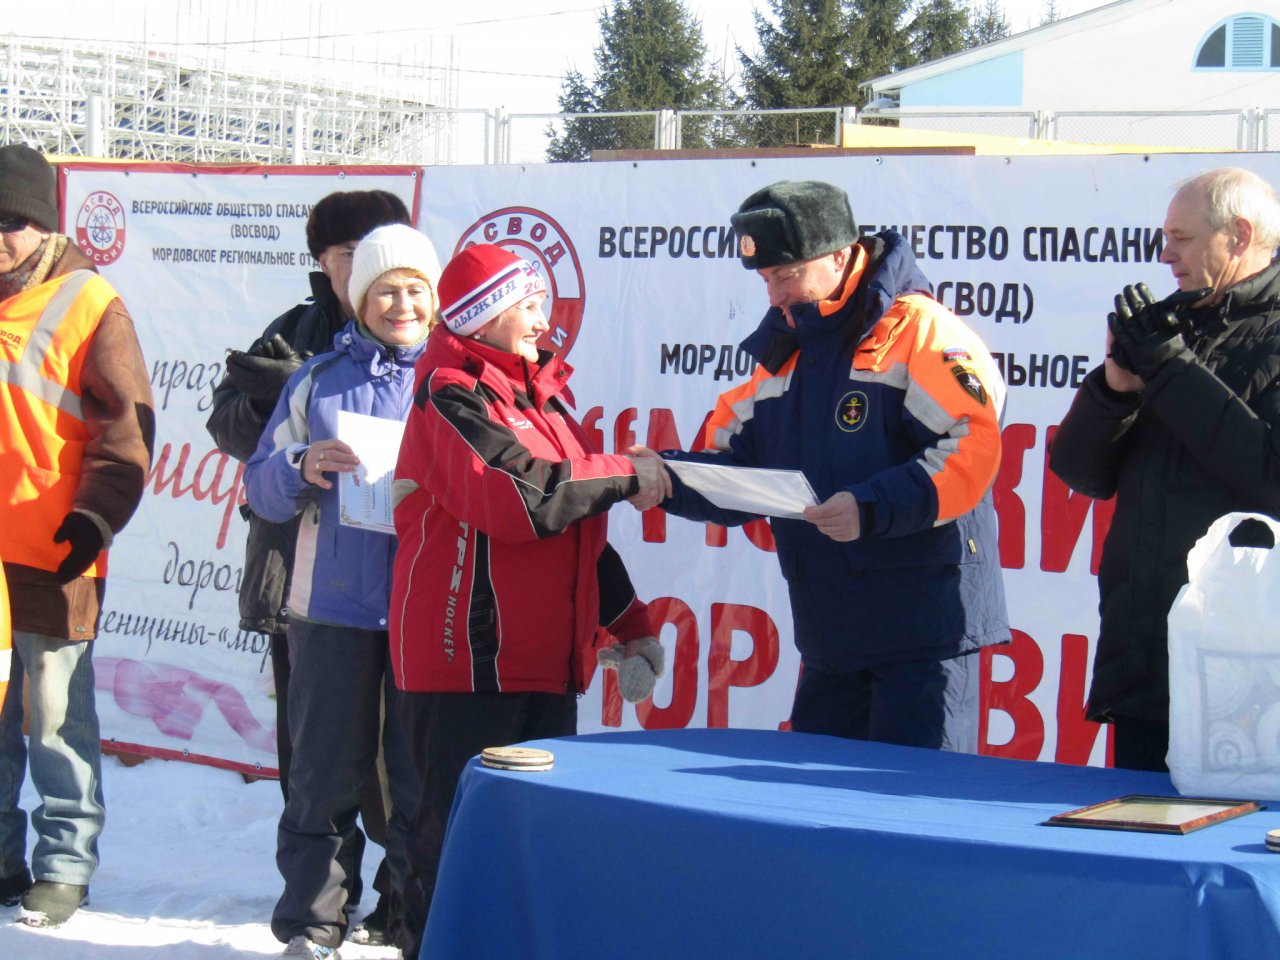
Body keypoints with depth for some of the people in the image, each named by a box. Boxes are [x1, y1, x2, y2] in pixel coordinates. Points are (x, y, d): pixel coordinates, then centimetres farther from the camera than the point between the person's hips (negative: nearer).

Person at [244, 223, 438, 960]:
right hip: (333, 607, 1)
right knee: (324, 778, 4)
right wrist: (303, 468, -11)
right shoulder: (318, 379, 12)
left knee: (423, 782, 3)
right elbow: (261, 488, 10)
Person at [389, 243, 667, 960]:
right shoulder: (452, 396, -9)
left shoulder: (545, 396, 19)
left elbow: (580, 532, 27)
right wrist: (627, 475, -11)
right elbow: (524, 496, -24)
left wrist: (630, 624, 23)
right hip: (469, 660, -8)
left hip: (547, 663, 8)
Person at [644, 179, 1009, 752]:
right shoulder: (782, 352, 16)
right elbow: (735, 463, 17)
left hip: (925, 628, -8)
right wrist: (666, 478, -3)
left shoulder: (921, 330, -10)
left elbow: (970, 451, -21)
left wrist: (874, 506, -31)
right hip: (829, 635, 8)